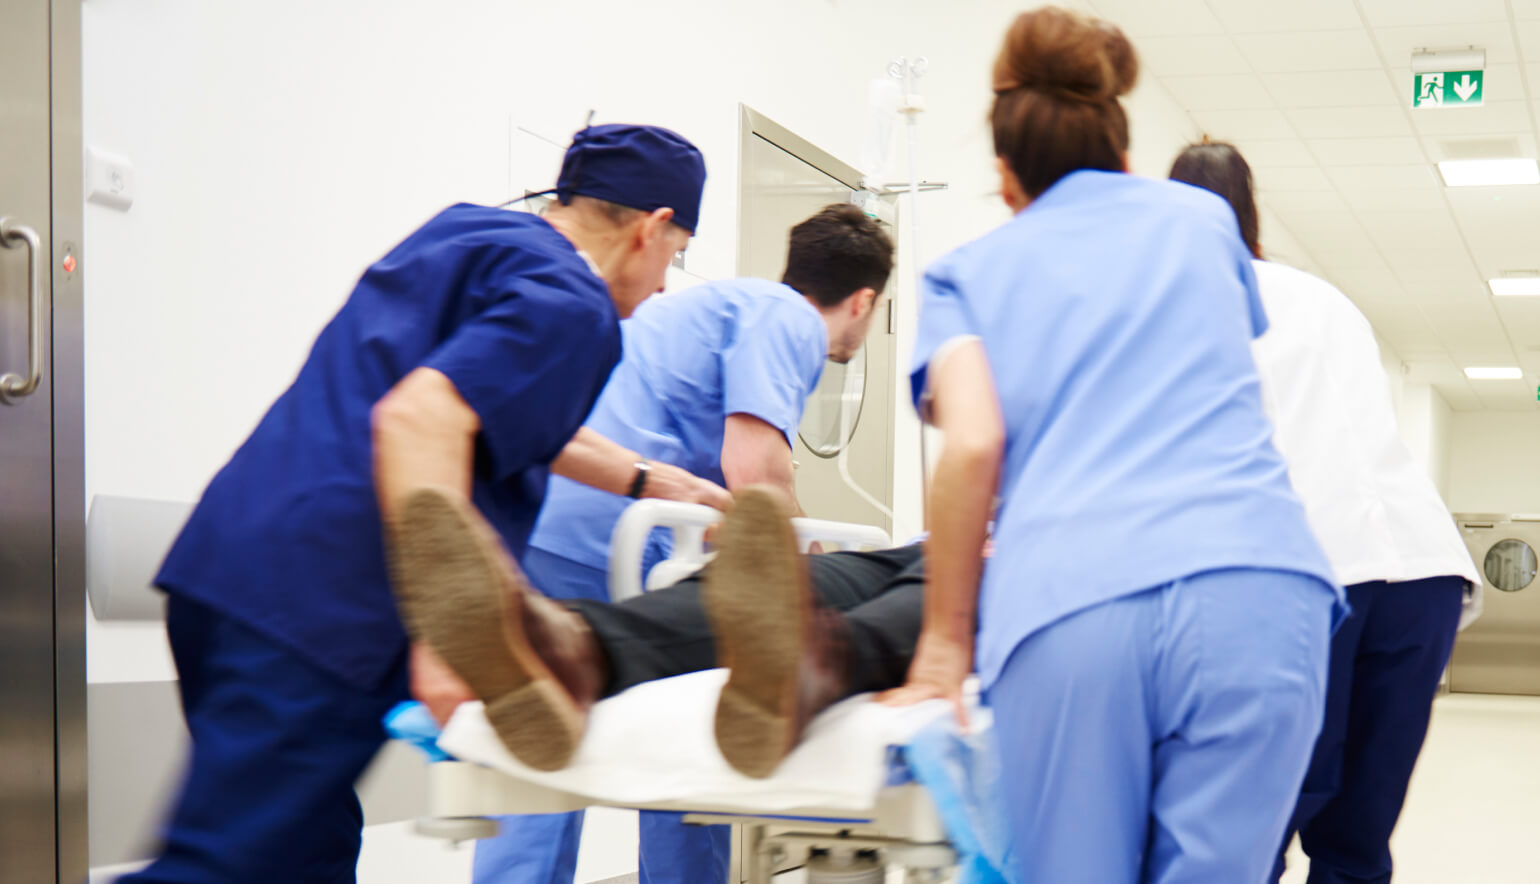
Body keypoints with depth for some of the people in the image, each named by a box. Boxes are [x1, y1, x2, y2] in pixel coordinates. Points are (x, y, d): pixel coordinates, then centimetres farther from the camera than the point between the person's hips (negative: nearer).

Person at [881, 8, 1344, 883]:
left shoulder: (969, 271, 18)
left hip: (1067, 605, -1)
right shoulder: (1201, 217, 26)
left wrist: (945, 640, 6)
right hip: (1254, 584, 2)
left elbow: (973, 443, 1)